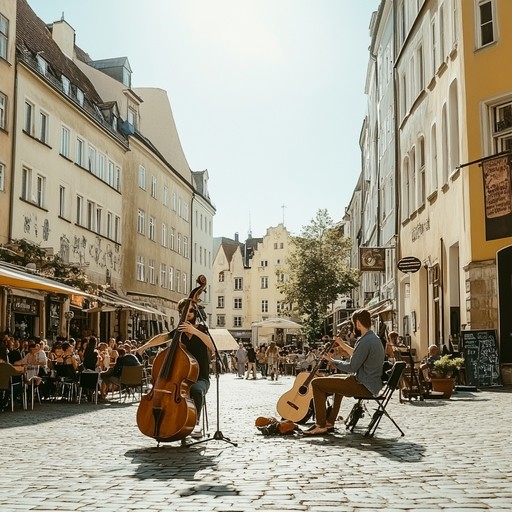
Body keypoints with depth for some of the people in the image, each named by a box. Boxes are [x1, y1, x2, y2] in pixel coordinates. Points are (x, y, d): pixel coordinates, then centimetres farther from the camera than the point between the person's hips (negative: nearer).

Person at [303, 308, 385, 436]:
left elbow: (351, 367, -19)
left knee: (316, 383, -9)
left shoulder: (365, 342, -21)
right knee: (334, 378, 34)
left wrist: (332, 361, -5)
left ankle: (321, 426, -6)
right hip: (371, 383, 11)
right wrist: (342, 344, 31)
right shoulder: (374, 338, 12)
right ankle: (329, 422, 31)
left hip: (364, 386, -11)